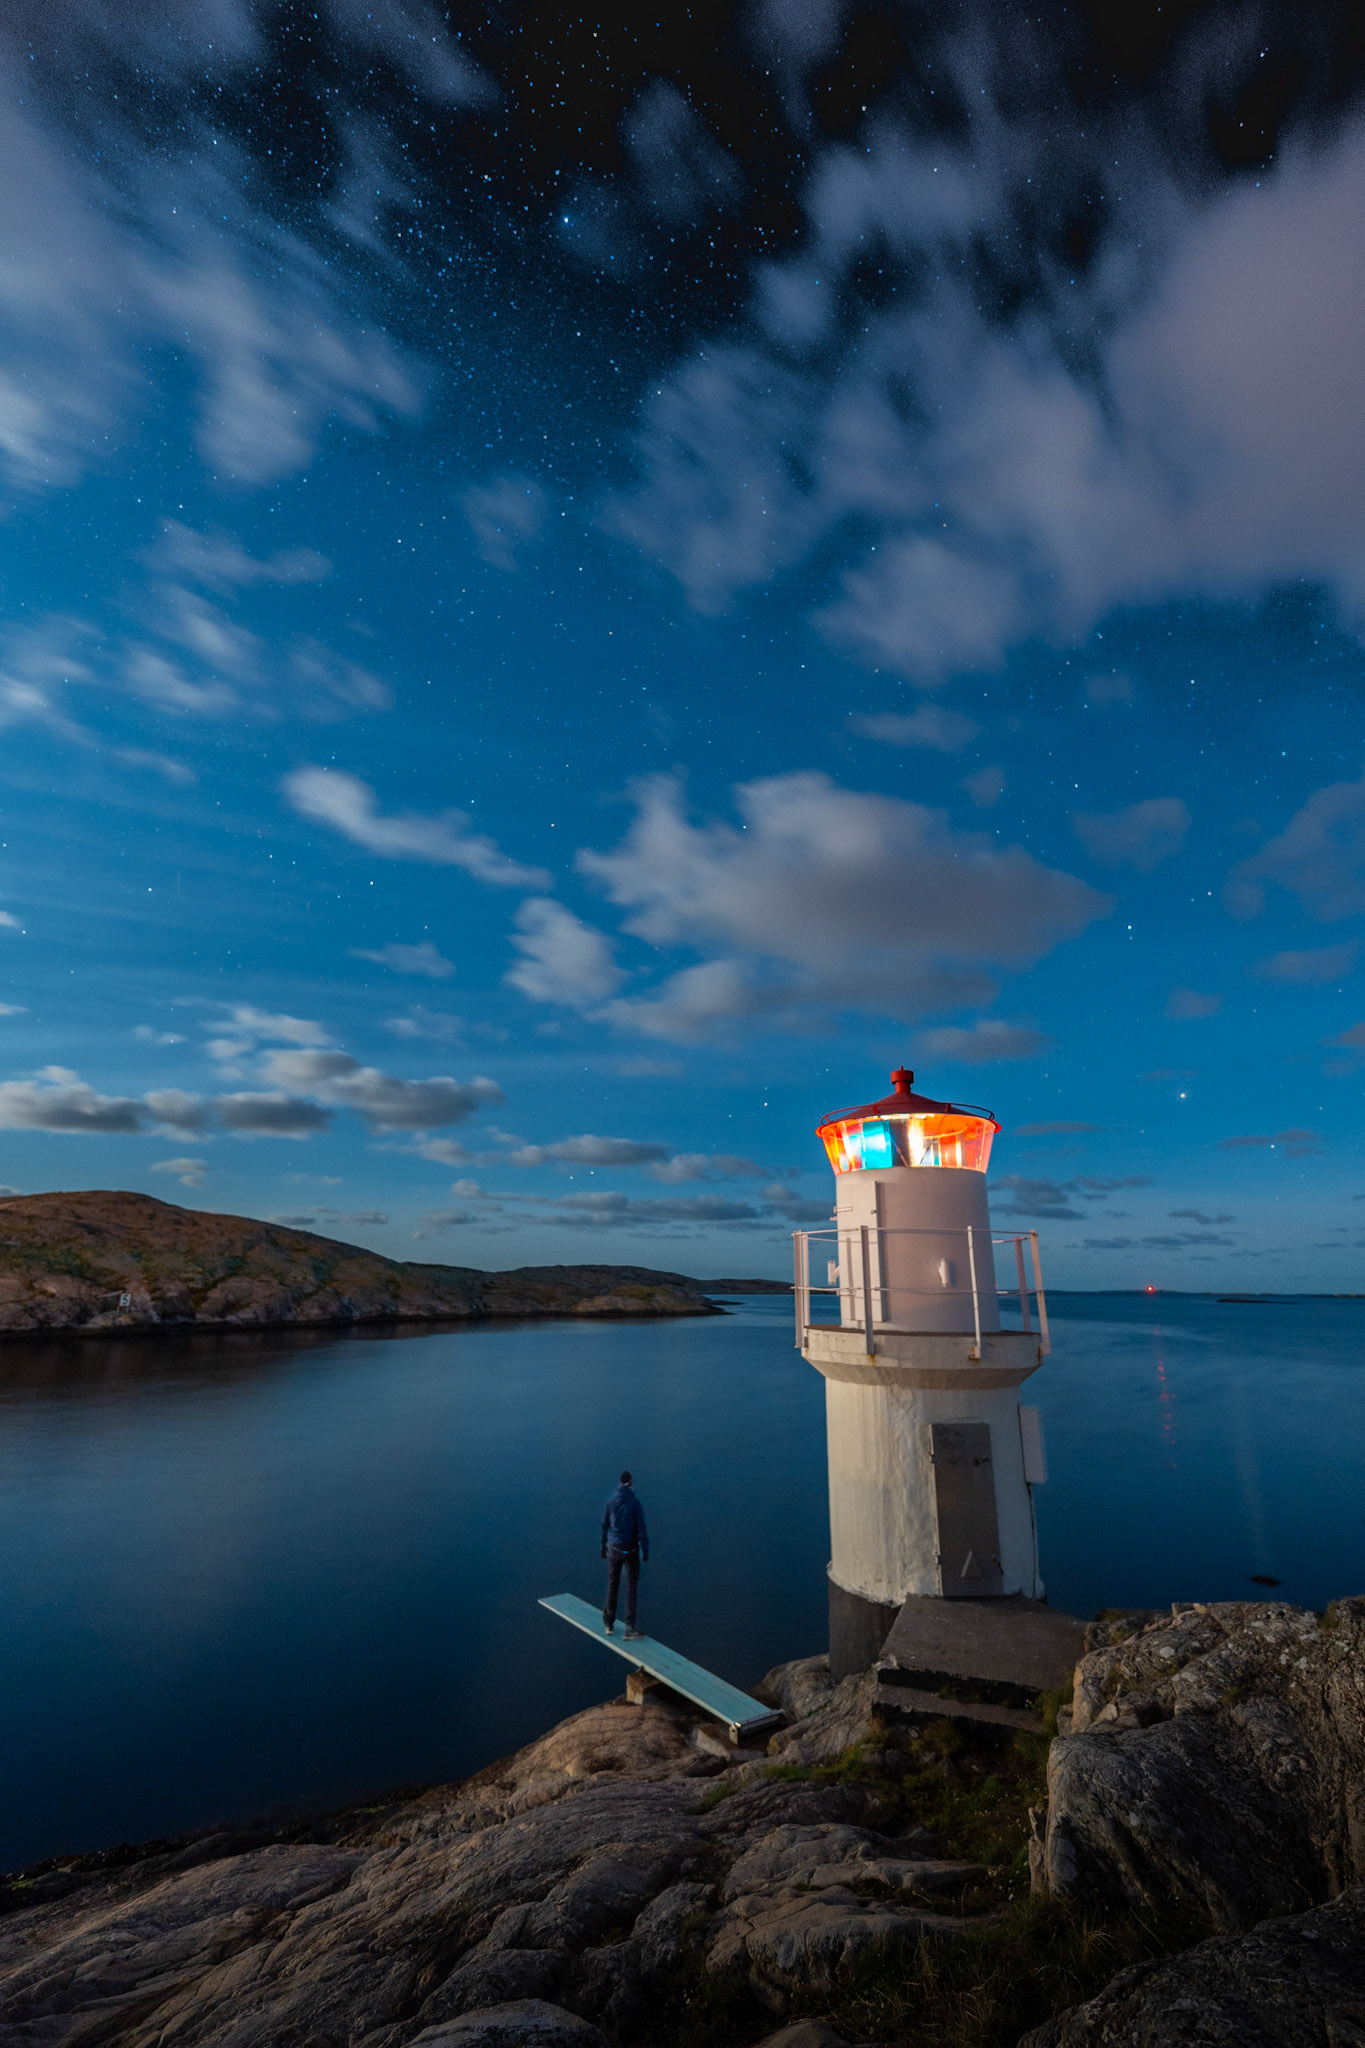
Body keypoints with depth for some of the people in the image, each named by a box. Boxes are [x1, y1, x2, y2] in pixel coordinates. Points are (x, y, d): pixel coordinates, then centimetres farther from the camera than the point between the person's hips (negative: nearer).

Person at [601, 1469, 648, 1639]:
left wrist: (603, 1547, 18)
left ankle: (609, 1623, 29)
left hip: (614, 1549, 4)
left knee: (612, 1584, 20)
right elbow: (642, 1530, -16)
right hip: (631, 1551, -4)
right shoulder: (636, 1503, -17)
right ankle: (630, 1628, 4)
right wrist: (646, 1552, -6)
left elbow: (604, 1526, 4)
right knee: (632, 1588, 5)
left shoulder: (610, 1502, -6)